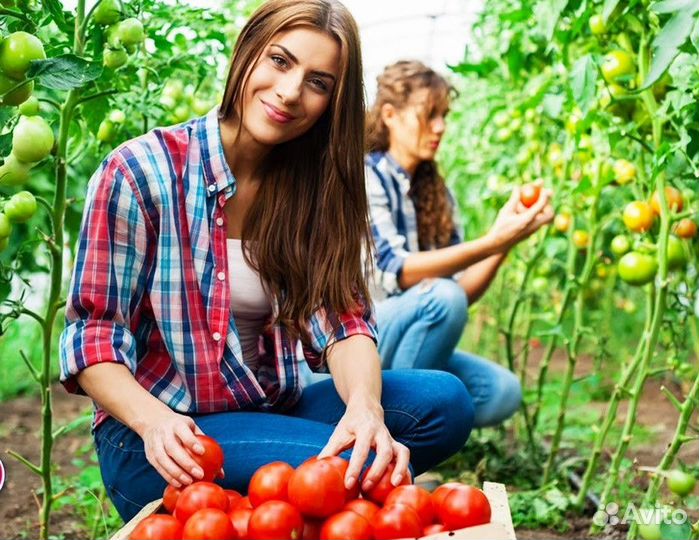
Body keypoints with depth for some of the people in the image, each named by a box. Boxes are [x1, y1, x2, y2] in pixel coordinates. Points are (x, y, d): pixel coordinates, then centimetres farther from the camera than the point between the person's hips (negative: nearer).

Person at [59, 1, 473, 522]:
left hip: (271, 413, 5)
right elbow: (92, 338, -10)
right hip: (161, 440, -5)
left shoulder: (316, 187, 3)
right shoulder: (141, 172, -10)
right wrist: (155, 421, -30)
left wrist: (364, 404, -30)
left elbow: (343, 319, -7)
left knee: (443, 399, -16)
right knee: (358, 471, -29)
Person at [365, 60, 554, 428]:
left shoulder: (437, 193, 10)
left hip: (401, 342, 6)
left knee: (502, 390, -15)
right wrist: (492, 241, -29)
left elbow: (463, 292, 3)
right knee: (440, 298, -31)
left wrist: (505, 243, -13)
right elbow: (394, 271, -24)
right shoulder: (364, 176, -11)